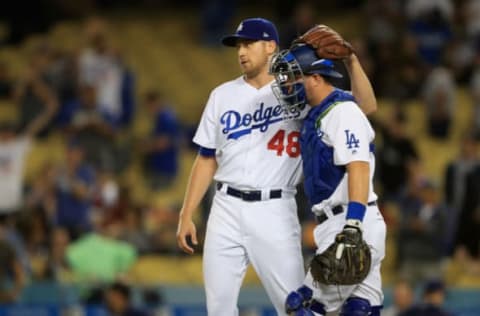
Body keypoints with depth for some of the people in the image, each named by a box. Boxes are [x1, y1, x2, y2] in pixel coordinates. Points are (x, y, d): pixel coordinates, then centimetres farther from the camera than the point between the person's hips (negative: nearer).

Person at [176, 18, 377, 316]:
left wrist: (351, 61, -20)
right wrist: (187, 215, 8)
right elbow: (207, 159, 13)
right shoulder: (222, 95, 11)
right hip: (227, 209, 3)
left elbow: (366, 107, -6)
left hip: (275, 211, -3)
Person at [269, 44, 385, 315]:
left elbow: (359, 168, -22)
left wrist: (352, 226, -30)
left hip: (354, 225, -10)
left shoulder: (343, 112, -11)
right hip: (336, 225, 10)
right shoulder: (317, 115, 20)